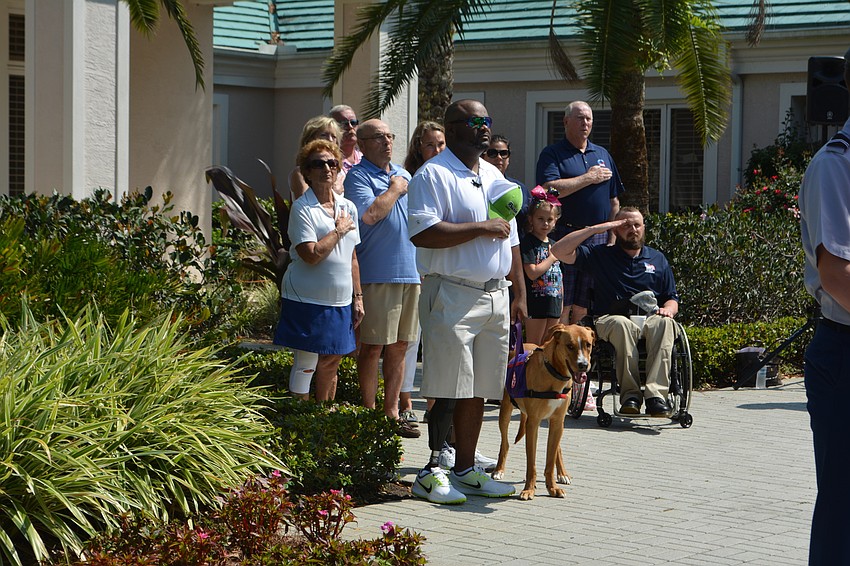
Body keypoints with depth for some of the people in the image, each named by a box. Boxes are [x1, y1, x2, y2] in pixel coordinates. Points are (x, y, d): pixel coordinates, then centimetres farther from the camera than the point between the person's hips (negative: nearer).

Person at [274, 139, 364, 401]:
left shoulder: (348, 207, 12)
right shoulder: (302, 208, -8)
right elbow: (311, 255, -20)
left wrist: (357, 297, 13)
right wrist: (339, 230, -10)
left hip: (340, 300, 6)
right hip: (307, 298, -6)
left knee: (332, 362, 10)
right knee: (306, 363, -2)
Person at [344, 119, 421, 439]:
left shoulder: (403, 175, 18)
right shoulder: (358, 176, -5)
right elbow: (371, 214, -22)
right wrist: (395, 191, -8)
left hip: (411, 271, 7)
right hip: (377, 273, -7)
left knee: (399, 346, 10)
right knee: (372, 346, -3)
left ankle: (392, 412, 17)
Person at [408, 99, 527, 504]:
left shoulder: (495, 177, 19)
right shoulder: (433, 175, -7)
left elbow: (510, 238, 23)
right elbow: (422, 233, -21)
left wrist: (519, 293, 17)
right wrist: (482, 228, -16)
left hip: (495, 295, 7)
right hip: (451, 295, -7)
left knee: (478, 391, 9)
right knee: (448, 391, -8)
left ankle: (465, 470, 17)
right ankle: (430, 473, -1)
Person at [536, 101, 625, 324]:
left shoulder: (602, 154, 18)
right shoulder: (552, 154, 1)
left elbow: (614, 201, 18)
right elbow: (549, 189, -17)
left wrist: (612, 239, 9)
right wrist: (589, 178, -9)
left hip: (598, 239, 5)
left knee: (583, 306, 7)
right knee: (561, 305, -7)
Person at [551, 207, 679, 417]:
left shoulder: (657, 259, 26)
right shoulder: (601, 255, 17)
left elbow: (672, 299, 23)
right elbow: (559, 251, 5)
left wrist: (668, 309, -3)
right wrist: (595, 229, 4)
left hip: (649, 320, 2)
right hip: (611, 320, -2)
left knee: (664, 322, -35)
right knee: (622, 324, -39)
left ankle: (656, 394, -45)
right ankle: (630, 393, -38)